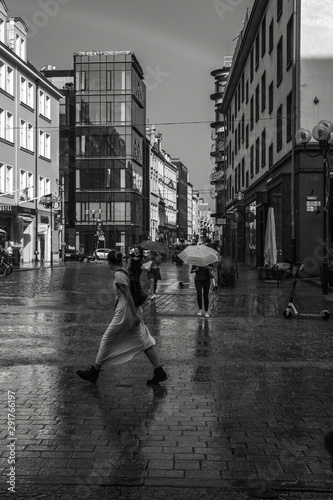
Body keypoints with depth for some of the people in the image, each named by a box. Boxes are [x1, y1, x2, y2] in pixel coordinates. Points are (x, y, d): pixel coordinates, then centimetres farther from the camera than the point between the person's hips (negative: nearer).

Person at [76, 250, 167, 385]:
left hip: (124, 313, -9)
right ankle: (159, 372, 8)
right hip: (134, 311, 9)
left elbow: (128, 295, -19)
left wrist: (134, 315, -20)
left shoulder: (118, 275, -14)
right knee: (144, 341, 10)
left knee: (107, 340, 5)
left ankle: (94, 372, 15)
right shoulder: (126, 272, 12)